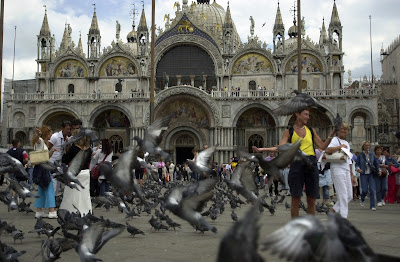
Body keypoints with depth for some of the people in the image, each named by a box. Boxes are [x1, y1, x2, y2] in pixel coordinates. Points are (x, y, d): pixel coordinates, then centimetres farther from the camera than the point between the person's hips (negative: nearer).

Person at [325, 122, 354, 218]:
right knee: (343, 196, -9)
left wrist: (351, 175, 22)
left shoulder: (347, 143, 22)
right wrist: (340, 146, -17)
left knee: (349, 196, 7)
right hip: (338, 169, -8)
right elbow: (327, 150, -23)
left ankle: (333, 210, 19)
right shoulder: (335, 140, -2)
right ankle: (343, 218, -5)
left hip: (346, 171, 8)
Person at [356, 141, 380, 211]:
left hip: (371, 174, 2)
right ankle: (362, 200, 26)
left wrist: (378, 170, 3)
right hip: (363, 174, -2)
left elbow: (376, 163, 14)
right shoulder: (360, 155, 1)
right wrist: (358, 169, -17)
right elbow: (357, 163, 2)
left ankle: (372, 206, 0)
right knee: (364, 190, -6)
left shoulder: (372, 154, 7)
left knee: (372, 190, -6)